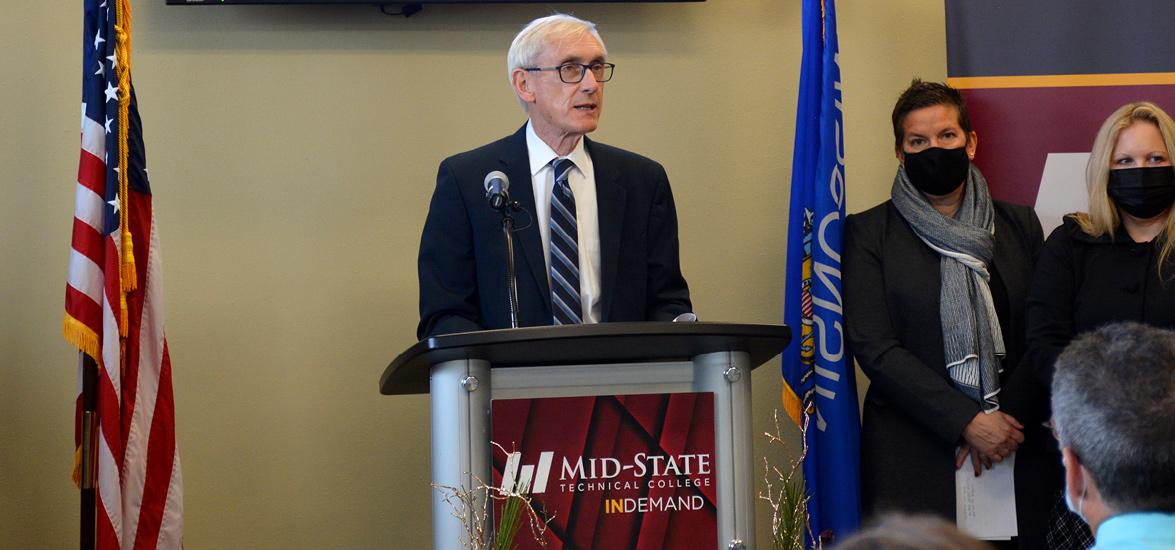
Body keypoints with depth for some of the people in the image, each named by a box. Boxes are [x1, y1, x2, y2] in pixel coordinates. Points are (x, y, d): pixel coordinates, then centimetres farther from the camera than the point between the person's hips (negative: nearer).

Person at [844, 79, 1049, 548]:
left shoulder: (1019, 225, 12)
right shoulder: (869, 233, 2)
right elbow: (874, 348, -6)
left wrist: (1003, 424, -6)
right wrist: (968, 422, -13)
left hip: (1013, 453, 3)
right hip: (913, 454, -2)